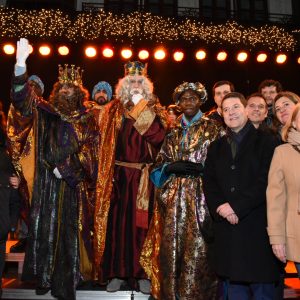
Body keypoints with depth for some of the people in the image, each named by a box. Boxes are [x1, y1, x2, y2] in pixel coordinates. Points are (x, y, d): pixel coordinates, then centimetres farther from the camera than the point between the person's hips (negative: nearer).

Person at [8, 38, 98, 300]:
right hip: (47, 181, 1)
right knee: (45, 227, 2)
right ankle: (44, 277, 16)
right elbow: (23, 96, -6)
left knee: (70, 229, 0)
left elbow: (88, 151, -1)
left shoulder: (87, 120, 7)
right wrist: (21, 62, -20)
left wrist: (65, 169, -11)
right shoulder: (45, 111, 8)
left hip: (73, 183, -1)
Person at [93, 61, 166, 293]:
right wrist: (108, 170, 0)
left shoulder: (154, 110, 7)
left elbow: (159, 137, -10)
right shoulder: (114, 110, 12)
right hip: (119, 175, 1)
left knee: (142, 221, 0)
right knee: (117, 220, 1)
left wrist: (143, 111, -10)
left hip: (144, 176, -1)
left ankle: (142, 273, 10)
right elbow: (106, 141, 10)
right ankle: (116, 272, 11)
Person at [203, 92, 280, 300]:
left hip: (257, 227, -4)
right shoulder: (216, 147, 17)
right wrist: (220, 208, -9)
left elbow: (266, 181, -10)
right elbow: (209, 183, 9)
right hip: (227, 226, 4)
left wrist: (236, 206, -14)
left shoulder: (265, 141, 1)